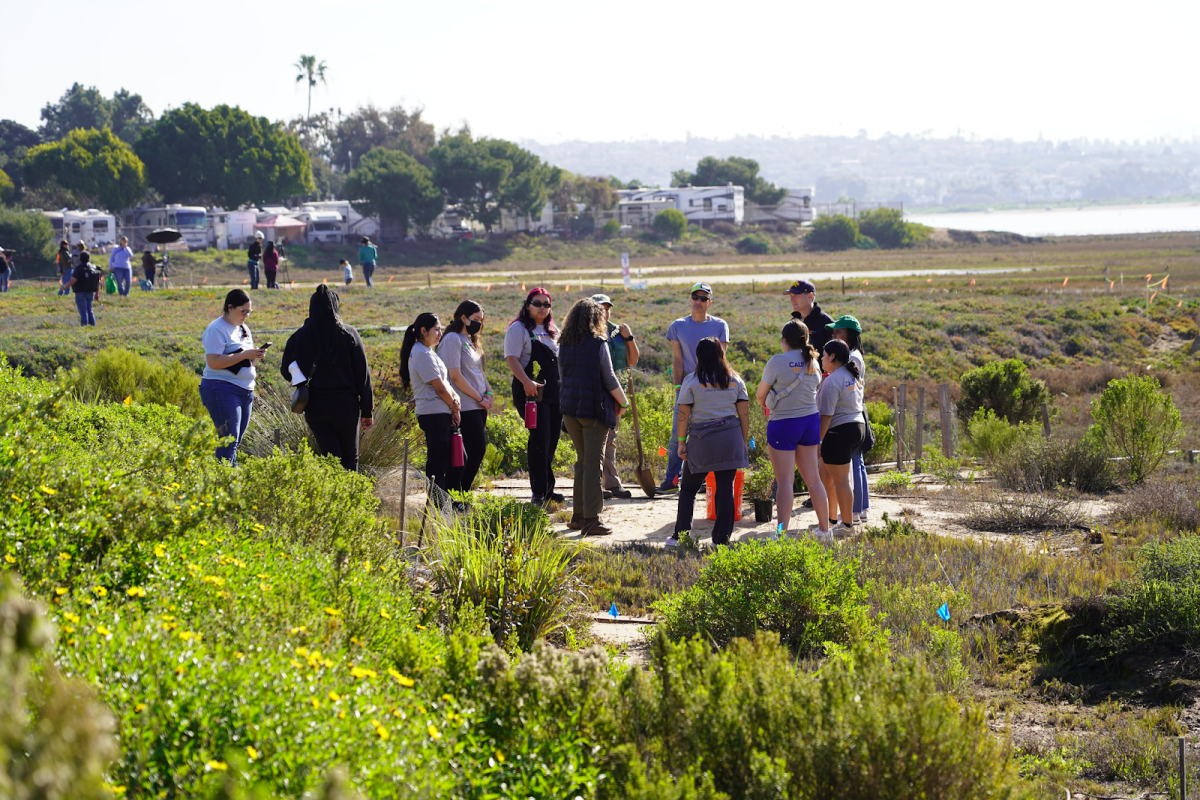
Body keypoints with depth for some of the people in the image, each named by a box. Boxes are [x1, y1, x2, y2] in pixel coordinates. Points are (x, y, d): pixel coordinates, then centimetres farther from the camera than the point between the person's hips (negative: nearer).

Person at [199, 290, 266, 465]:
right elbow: (213, 362, -19)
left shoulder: (244, 329, 17)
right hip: (222, 389, -8)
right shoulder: (217, 329, -9)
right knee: (229, 440, -13)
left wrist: (256, 355, 1)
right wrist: (245, 355, -20)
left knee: (235, 443, 7)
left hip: (245, 390, 8)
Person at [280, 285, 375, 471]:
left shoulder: (298, 337, -2)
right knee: (350, 458, 11)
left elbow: (286, 372, 3)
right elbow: (363, 375, -4)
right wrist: (367, 411, 3)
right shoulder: (349, 335, -5)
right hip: (345, 405, -1)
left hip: (315, 407, 1)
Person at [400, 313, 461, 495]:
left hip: (439, 414, 10)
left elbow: (444, 381, 16)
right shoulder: (423, 354, -14)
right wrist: (454, 407, -1)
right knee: (438, 461, -8)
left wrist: (454, 397, -2)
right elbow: (439, 387, -14)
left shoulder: (426, 352, 18)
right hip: (435, 413, -10)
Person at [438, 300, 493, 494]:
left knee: (477, 450, 5)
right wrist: (479, 398, -11)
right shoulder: (452, 339, -10)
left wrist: (488, 394, 4)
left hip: (478, 406, 9)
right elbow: (455, 376, -16)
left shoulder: (469, 340, 19)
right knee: (477, 450, -12)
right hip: (466, 408, -9)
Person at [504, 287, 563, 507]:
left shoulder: (552, 332, 19)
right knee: (540, 439, -12)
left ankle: (547, 489, 16)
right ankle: (539, 492, -8)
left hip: (554, 392, 7)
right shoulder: (519, 328, -3)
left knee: (551, 441, 8)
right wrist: (526, 382, -26)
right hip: (531, 391, -7)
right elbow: (512, 358, -13)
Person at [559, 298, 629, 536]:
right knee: (593, 463, -3)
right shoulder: (598, 343, -10)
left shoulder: (564, 345, 6)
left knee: (582, 461, 17)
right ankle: (591, 519, -5)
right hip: (595, 408, -6)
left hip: (570, 409, 6)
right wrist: (623, 403, 6)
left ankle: (578, 515, 20)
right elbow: (609, 379, -8)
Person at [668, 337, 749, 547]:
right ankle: (722, 538, 3)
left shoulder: (692, 380, -3)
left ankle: (681, 535, 7)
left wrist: (681, 441, 1)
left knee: (688, 489, 9)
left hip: (701, 440, -2)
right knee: (725, 489, 4)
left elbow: (684, 414, -5)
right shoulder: (735, 380, 7)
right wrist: (745, 441, 13)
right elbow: (744, 413, 6)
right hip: (730, 439, 2)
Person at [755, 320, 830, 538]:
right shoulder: (813, 362, 4)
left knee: (785, 481, -7)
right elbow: (816, 391, 11)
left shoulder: (777, 362, -14)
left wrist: (766, 407, 18)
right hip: (810, 420, 6)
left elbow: (760, 395, -4)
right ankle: (824, 529, 22)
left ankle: (782, 531, -12)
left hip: (783, 424, -6)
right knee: (813, 478, 15)